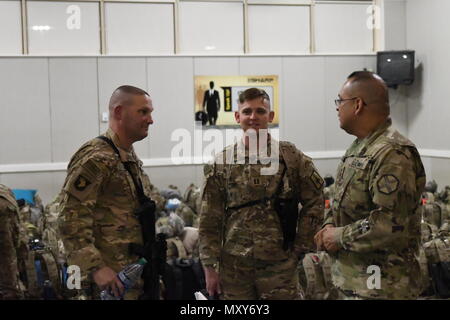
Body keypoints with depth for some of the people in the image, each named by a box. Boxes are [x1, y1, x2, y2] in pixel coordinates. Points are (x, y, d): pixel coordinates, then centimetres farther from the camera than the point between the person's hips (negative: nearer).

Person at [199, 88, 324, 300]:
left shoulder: (291, 157, 0)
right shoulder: (220, 164, 2)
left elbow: (314, 203, 4)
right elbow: (209, 220, 3)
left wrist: (300, 248, 0)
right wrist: (210, 267, -1)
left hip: (279, 264, -1)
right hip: (233, 265, 1)